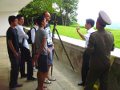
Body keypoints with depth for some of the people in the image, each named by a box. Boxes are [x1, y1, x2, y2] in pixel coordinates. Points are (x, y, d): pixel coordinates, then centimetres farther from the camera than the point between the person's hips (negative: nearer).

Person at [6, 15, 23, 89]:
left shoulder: (15, 29, 11)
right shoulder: (10, 31, -17)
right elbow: (9, 43, -19)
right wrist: (15, 52, -18)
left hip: (16, 52, 9)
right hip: (13, 53, -9)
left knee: (17, 68, 14)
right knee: (14, 69, -2)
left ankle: (15, 83, 25)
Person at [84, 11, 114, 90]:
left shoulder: (94, 35, -22)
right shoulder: (111, 35, -2)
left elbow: (89, 51, -20)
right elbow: (112, 48, 11)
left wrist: (88, 48, 0)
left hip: (96, 64, -6)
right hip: (107, 64, 6)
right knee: (104, 83, 16)